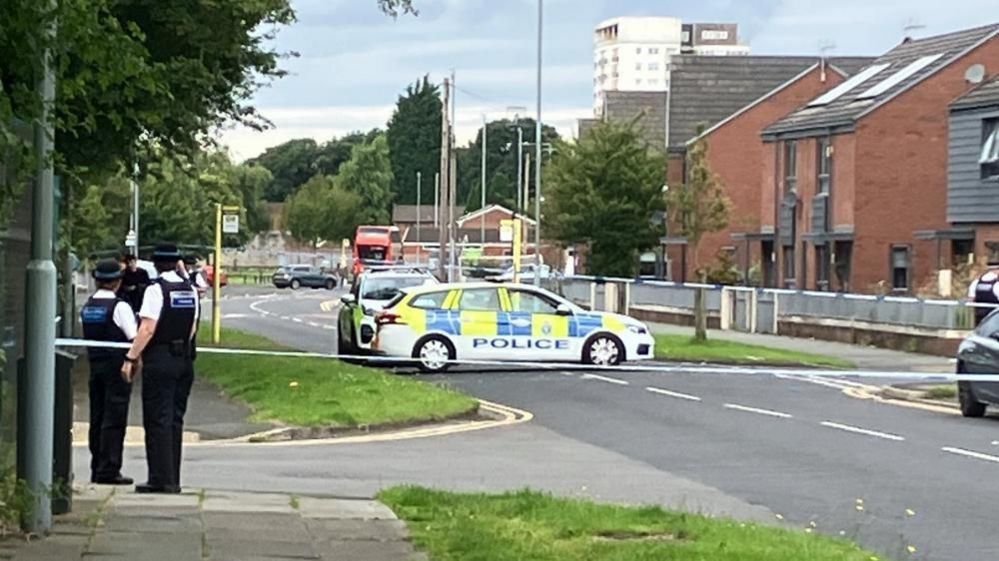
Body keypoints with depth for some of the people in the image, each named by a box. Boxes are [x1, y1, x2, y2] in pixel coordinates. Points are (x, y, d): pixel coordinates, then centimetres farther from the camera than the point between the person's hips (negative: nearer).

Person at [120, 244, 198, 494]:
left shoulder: (156, 289, -12)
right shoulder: (190, 290, 9)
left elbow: (147, 329, -16)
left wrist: (131, 358, -12)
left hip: (159, 361, -7)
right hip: (184, 359, 7)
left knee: (158, 420, -4)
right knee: (175, 419, 11)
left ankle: (161, 479, -5)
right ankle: (173, 480, 12)